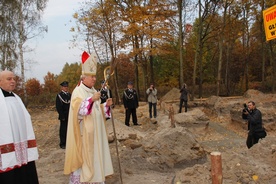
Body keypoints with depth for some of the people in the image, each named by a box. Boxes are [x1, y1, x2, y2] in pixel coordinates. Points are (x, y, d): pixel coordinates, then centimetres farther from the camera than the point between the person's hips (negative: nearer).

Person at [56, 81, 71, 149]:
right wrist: (62, 116, -14)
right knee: (63, 129, 1)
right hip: (64, 116, -5)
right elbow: (58, 107, -10)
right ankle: (62, 144, 10)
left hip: (70, 116, 5)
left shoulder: (69, 94, 11)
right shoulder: (59, 95, -6)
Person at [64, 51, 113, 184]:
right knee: (82, 158, -3)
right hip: (83, 133, -8)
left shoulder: (93, 91, 13)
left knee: (95, 157, 13)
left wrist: (106, 105, -1)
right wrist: (91, 99, -32)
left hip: (95, 132, 8)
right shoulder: (77, 91, -11)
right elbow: (78, 111, -23)